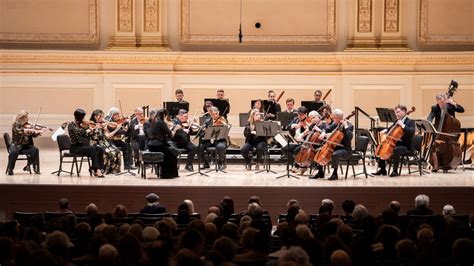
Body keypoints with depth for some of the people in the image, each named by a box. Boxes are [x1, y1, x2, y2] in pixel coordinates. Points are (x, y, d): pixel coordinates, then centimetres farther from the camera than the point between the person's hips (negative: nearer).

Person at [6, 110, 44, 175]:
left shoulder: (27, 125, 9)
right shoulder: (15, 125, -3)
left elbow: (34, 135, 5)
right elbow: (18, 130, -25)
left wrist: (40, 132, -14)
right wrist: (29, 130, -36)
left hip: (26, 146, 4)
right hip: (16, 145, -4)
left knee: (35, 150, -24)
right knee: (14, 152, -36)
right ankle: (10, 169, -18)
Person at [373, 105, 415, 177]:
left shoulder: (410, 122, -8)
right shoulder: (397, 121, 15)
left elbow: (412, 132, -26)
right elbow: (391, 129, 28)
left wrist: (402, 125, -26)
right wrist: (386, 130, 6)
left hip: (406, 146, -9)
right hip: (395, 144, 9)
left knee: (396, 149, -37)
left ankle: (395, 171, -30)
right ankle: (382, 170, 11)